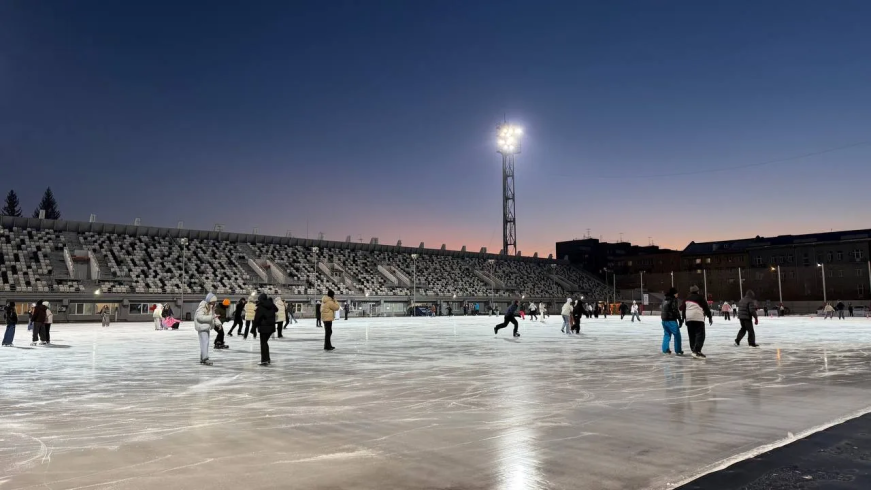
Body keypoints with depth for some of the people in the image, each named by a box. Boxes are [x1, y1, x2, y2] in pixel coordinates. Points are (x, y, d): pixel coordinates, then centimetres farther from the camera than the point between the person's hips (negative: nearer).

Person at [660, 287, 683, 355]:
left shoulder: (664, 300, 13)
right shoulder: (673, 300, -11)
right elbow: (675, 311, -16)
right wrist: (680, 320, -12)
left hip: (664, 320, 8)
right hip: (671, 320, -8)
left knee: (666, 334, 16)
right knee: (677, 334, -1)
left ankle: (665, 349, 14)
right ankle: (678, 351, 0)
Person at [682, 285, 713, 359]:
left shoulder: (687, 299, 20)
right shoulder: (700, 297, 3)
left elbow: (683, 309, 22)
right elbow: (706, 307, 0)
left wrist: (684, 318, 27)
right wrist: (710, 317, 7)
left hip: (688, 318, 6)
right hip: (698, 318, -6)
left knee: (692, 335, 14)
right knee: (700, 334, -9)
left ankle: (693, 350, 18)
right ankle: (697, 351, -22)